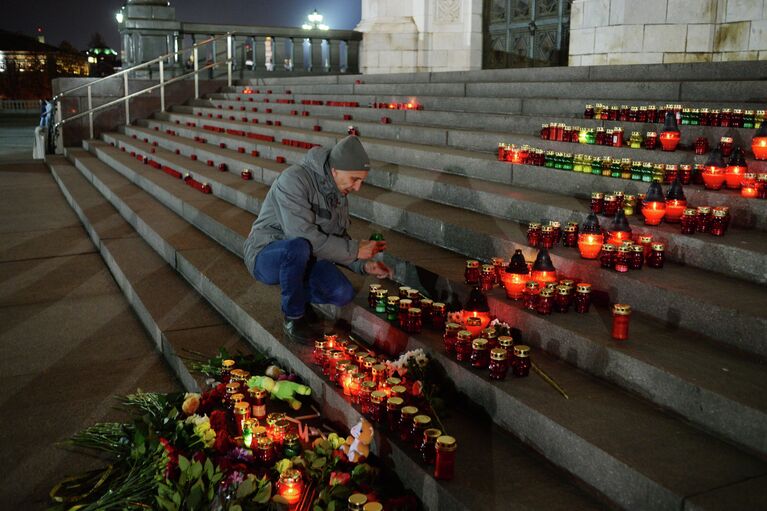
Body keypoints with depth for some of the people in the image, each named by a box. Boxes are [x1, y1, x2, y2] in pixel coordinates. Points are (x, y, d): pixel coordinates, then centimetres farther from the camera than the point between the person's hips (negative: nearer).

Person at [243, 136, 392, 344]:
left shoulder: (339, 193, 4)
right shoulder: (294, 180, -23)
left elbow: (339, 239, 11)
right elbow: (305, 237, -31)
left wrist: (364, 265, -7)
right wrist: (354, 250, -25)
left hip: (301, 257, 7)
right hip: (266, 256, -6)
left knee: (343, 294, -17)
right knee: (298, 247, -40)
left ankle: (296, 297, 13)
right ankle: (293, 318, -16)